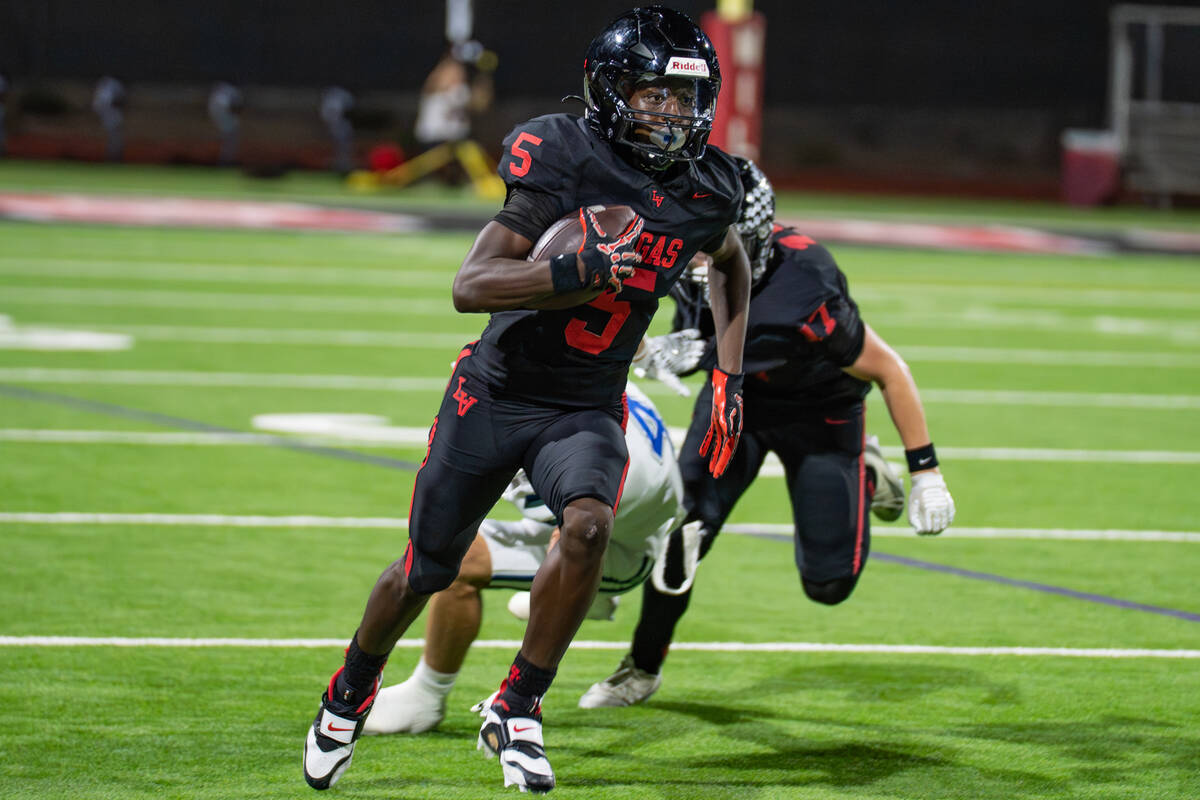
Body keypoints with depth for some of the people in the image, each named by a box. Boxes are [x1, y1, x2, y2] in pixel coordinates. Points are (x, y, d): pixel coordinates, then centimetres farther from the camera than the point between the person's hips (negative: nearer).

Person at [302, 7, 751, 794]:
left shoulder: (707, 191, -6)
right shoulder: (561, 157, -19)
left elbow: (731, 263, 20)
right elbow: (471, 286, -25)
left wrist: (730, 375, 10)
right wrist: (581, 270, -39)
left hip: (586, 409, 2)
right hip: (496, 393, -2)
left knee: (588, 525, -28)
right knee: (426, 572, 8)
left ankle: (516, 710, -10)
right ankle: (352, 691, 40)